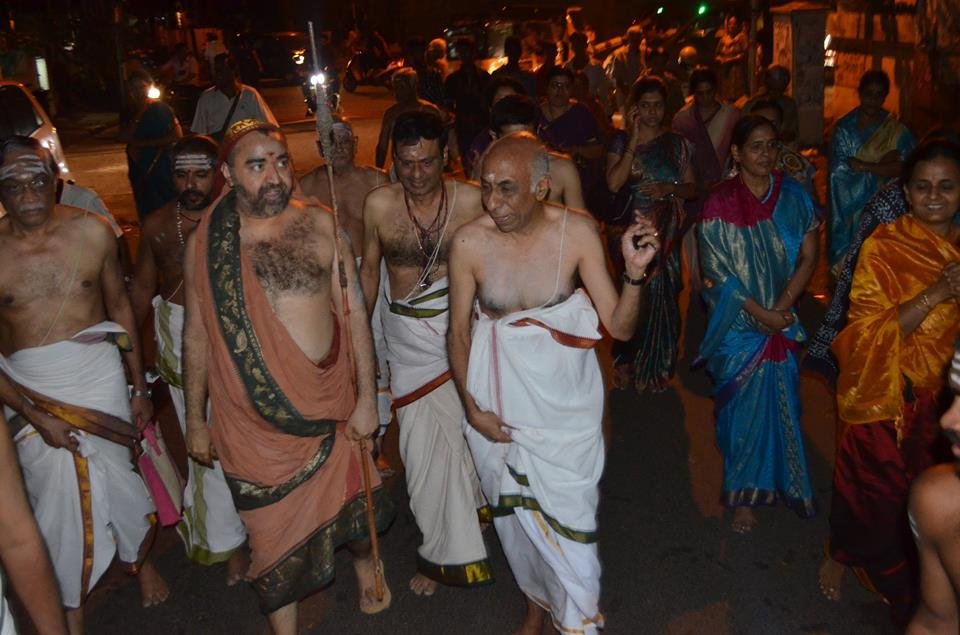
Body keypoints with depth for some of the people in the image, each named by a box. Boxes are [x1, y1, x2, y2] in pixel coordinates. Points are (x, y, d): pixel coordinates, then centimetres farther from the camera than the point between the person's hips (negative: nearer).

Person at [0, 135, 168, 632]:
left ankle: (139, 557, 41)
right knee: (59, 498, 5)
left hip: (99, 375, 1)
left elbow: (120, 305, 5)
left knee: (116, 480, 10)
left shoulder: (91, 231, -5)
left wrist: (139, 386, 6)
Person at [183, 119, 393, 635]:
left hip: (331, 404, 1)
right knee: (275, 531, 10)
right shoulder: (205, 243, -4)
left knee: (352, 502, 18)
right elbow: (196, 334, 3)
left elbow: (354, 314, -1)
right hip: (254, 419, -1)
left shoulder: (319, 225, -3)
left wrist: (366, 399, -2)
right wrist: (195, 421, 6)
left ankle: (364, 562, 51)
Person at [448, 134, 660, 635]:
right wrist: (471, 406, -6)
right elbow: (459, 329, -3)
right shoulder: (469, 242, -15)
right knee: (516, 517, 19)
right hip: (497, 403, 1)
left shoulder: (576, 232, -16)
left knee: (568, 522, 5)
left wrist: (634, 272, -31)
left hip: (565, 403, -1)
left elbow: (619, 326, -14)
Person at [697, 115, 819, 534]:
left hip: (782, 318, 3)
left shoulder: (793, 197, 0)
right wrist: (760, 314, -13)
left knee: (779, 401, 7)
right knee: (743, 403, 3)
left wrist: (781, 309, -11)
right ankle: (744, 495, 18)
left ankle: (777, 481, 30)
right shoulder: (720, 203, -9)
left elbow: (808, 258, -1)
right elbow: (716, 271, -11)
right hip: (738, 322, -2)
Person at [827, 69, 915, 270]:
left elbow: (904, 168, -12)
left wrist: (862, 165, -15)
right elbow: (838, 170, -10)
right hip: (849, 204, 0)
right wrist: (882, 164, -11)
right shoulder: (844, 127, -1)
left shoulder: (895, 129, 0)